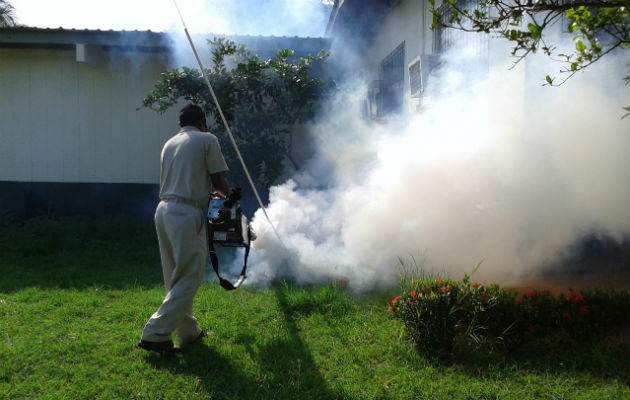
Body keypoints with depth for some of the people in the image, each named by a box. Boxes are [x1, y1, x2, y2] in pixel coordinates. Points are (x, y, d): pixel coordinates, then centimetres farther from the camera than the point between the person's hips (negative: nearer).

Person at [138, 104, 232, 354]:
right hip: (186, 214, -8)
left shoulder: (169, 143, 19)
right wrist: (228, 193, 19)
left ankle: (188, 332, 24)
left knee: (175, 278, 14)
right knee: (190, 277, -1)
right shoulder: (207, 139, 0)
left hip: (163, 211, 8)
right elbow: (218, 180, -3)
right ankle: (156, 334, -5)